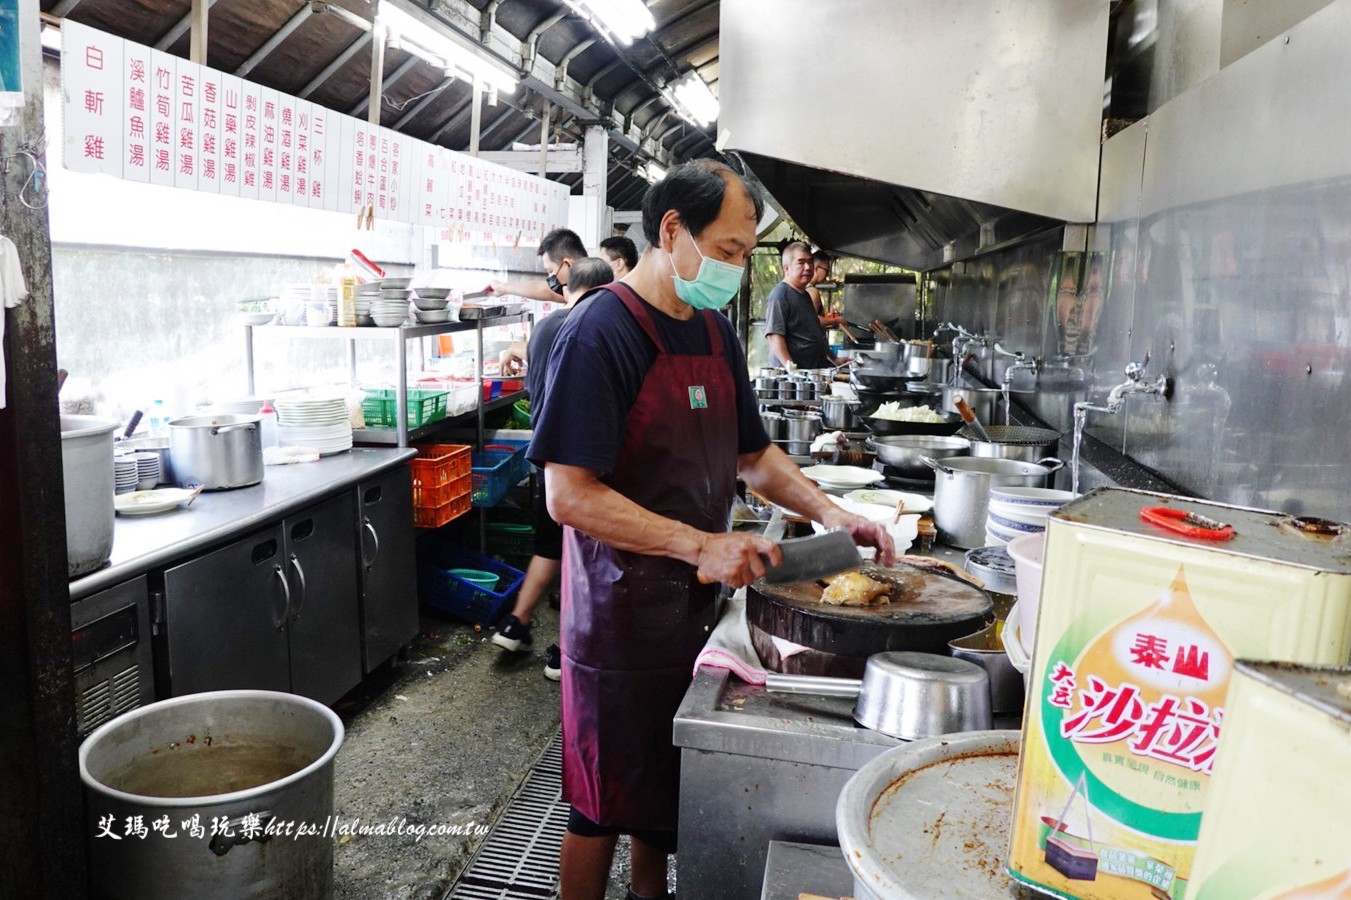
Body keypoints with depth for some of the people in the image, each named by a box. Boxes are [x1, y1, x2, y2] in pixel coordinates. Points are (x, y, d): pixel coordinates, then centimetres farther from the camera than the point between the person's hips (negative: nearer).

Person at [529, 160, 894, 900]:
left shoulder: (715, 332, 6)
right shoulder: (601, 332, -18)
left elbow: (751, 455, 14)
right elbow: (570, 496, -24)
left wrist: (829, 513, -1)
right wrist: (700, 545, -28)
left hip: (692, 604, 7)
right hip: (622, 611, -7)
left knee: (668, 784, 22)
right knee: (606, 800, 10)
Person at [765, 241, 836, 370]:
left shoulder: (805, 294, 20)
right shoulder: (780, 295, -10)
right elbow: (774, 335, -18)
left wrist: (834, 360, 29)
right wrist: (790, 366, -27)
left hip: (817, 369, 9)